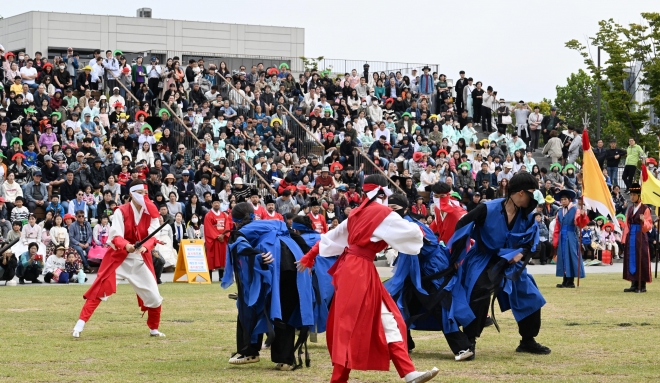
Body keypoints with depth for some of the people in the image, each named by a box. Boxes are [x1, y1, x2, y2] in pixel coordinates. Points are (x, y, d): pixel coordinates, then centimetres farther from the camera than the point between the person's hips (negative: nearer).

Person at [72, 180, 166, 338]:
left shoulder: (151, 213, -3)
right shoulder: (121, 211, -12)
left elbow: (152, 236, -15)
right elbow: (115, 236, -22)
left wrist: (145, 247, -37)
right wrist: (126, 246, -43)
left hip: (141, 258, 3)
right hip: (119, 255, -3)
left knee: (153, 296, 4)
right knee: (99, 289, -14)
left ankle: (154, 329, 26)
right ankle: (80, 324, -12)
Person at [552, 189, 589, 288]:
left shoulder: (575, 210, -2)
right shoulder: (559, 212, 14)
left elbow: (580, 223, -16)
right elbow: (557, 229, 14)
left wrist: (582, 215, -36)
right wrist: (555, 241, 8)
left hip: (571, 237, -6)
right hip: (562, 238, 6)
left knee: (571, 257, -4)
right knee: (563, 257, 6)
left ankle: (571, 282, 0)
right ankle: (565, 281, 12)